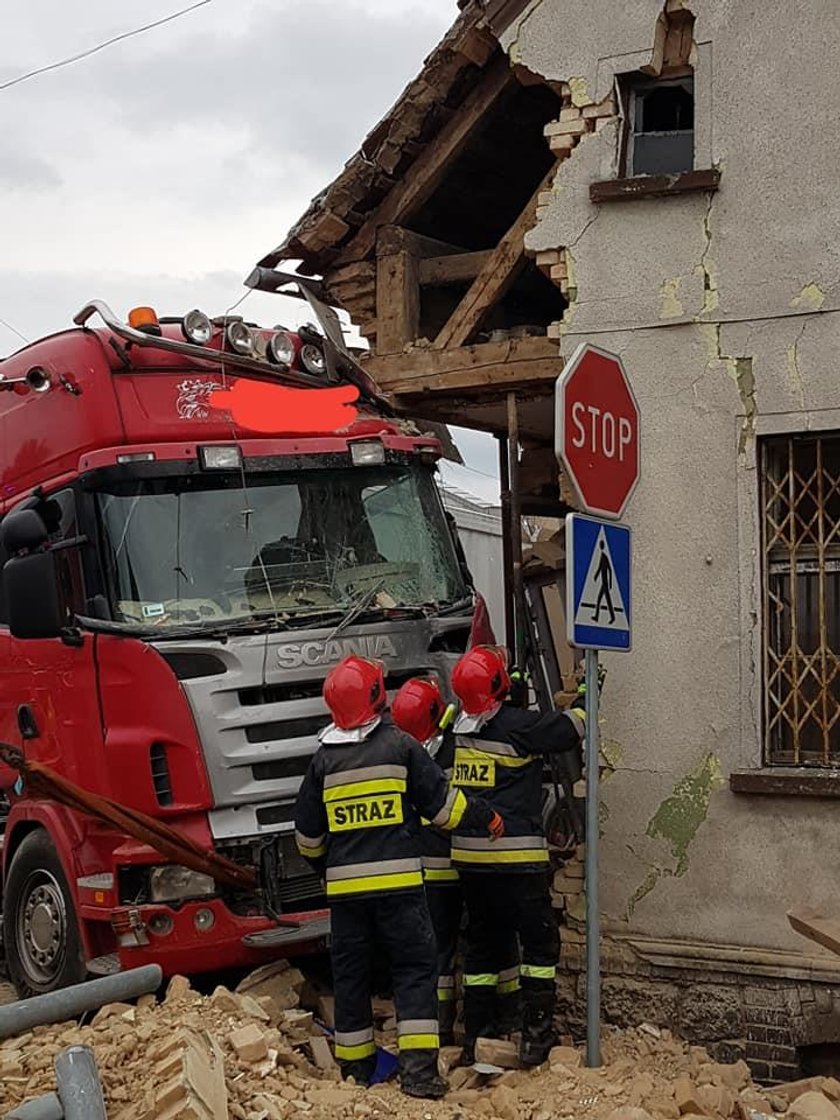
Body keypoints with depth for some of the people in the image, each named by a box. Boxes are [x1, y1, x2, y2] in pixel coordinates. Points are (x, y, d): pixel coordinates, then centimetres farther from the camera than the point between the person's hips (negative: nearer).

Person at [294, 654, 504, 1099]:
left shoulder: (324, 759, 5)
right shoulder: (399, 746, -4)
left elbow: (307, 832, 12)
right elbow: (441, 802, 0)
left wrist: (322, 864, 32)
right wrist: (486, 819, 16)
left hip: (344, 884, 3)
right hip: (397, 880, -3)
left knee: (350, 974, 11)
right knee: (415, 967, 3)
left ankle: (355, 1069, 19)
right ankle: (418, 1067, -7)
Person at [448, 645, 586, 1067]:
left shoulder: (459, 728, 5)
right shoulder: (518, 726, -14)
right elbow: (570, 728, -3)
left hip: (468, 855, 7)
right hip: (514, 855, -7)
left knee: (480, 943, 16)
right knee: (540, 941, 4)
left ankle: (475, 1034, 19)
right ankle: (535, 1036, 2)